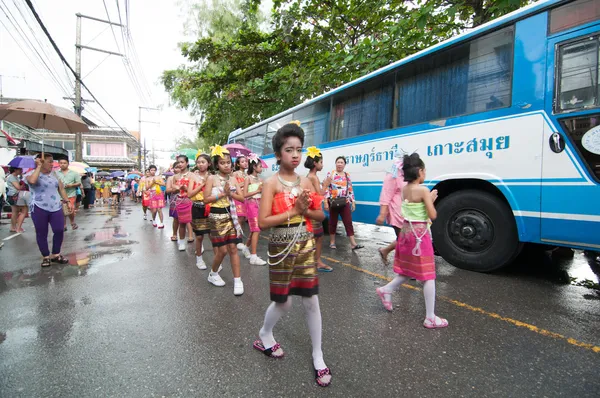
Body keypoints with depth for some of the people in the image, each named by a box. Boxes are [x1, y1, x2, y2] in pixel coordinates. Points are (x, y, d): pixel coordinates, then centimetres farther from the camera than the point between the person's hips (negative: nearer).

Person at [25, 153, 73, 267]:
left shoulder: (54, 174, 12)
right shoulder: (31, 174, -3)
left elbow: (61, 188, 15)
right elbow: (32, 181, -28)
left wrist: (68, 202, 6)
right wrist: (39, 166, -16)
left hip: (56, 208, 4)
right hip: (39, 208, -4)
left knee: (59, 230, -1)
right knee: (42, 233, 4)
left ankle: (55, 255, 14)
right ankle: (45, 257, 16)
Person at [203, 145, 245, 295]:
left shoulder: (232, 179, 6)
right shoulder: (212, 178, -6)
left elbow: (242, 198, 3)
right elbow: (206, 199, -11)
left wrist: (230, 193, -13)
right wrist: (222, 194, -18)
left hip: (230, 215, 4)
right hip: (217, 216, -4)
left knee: (233, 248, 3)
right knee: (222, 250, 1)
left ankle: (237, 280, 10)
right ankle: (213, 274, 28)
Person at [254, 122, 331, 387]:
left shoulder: (305, 182, 3)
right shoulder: (271, 183, -11)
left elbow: (321, 215, 6)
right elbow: (263, 222, -18)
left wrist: (305, 210, -14)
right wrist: (294, 211, -22)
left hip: (305, 246, 4)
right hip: (281, 248, -3)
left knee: (311, 301, 7)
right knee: (283, 301, 11)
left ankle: (318, 356, 26)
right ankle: (264, 336, 43)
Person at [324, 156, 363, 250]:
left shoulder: (347, 176, 10)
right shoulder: (330, 174, -2)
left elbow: (350, 190, 13)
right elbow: (326, 188, -6)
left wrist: (353, 202, 7)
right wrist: (325, 202, -12)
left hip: (345, 203, 3)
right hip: (333, 203, -3)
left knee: (348, 222, -2)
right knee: (333, 222, 7)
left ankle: (353, 244, -3)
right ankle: (332, 242, 19)